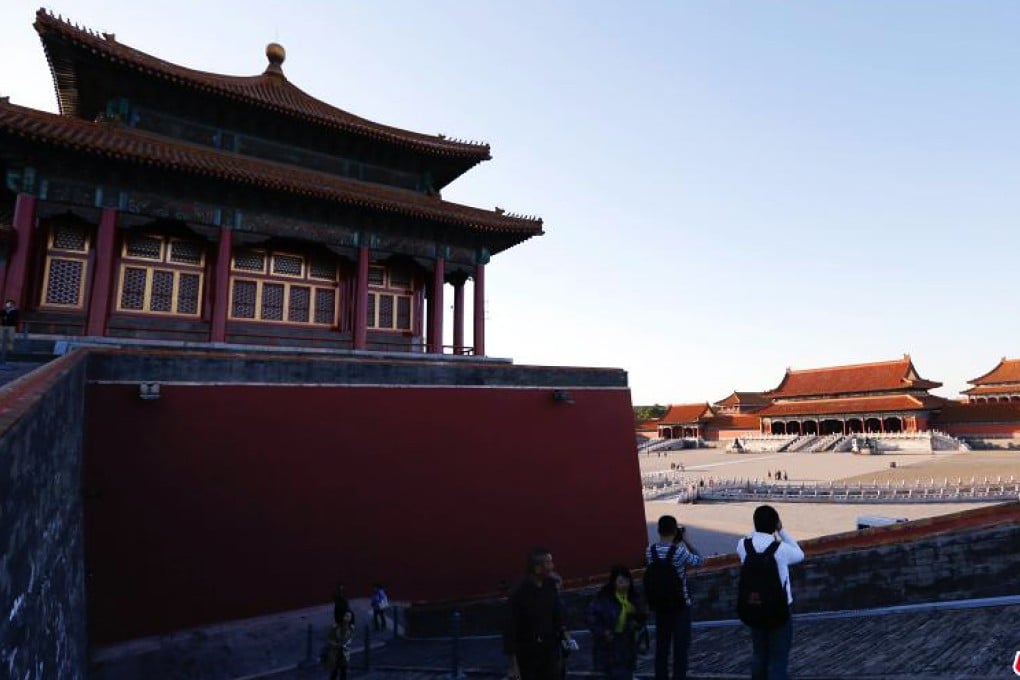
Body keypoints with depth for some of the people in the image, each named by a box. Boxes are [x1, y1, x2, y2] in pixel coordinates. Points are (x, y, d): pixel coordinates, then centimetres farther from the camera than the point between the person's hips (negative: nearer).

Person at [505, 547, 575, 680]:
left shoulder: (550, 586, -5)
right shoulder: (519, 594, -21)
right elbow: (511, 629, -16)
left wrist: (565, 633, -4)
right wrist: (513, 665, -14)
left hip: (549, 651, 5)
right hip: (527, 655, -5)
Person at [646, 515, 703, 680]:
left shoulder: (650, 551, -5)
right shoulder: (679, 551, -21)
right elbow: (699, 561, -5)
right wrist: (686, 541, 0)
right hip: (680, 604, -5)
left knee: (661, 645, 15)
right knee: (680, 646, 7)